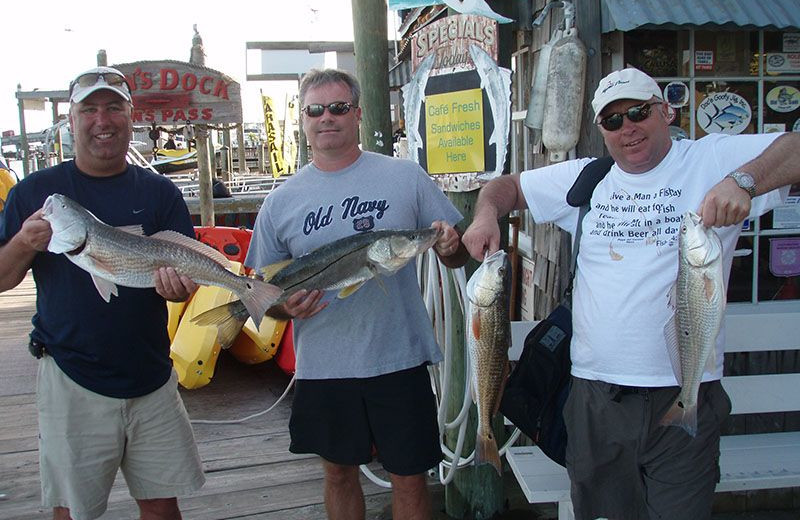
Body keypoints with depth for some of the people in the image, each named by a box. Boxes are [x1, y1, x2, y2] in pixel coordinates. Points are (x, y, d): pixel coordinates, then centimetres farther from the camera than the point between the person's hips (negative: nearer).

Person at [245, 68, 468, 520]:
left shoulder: (406, 177, -1)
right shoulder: (282, 201, 4)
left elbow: (459, 254, 4)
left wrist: (450, 246, -19)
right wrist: (286, 306, -13)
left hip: (399, 359, -1)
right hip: (323, 365, 2)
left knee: (409, 478, 8)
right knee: (339, 472, 18)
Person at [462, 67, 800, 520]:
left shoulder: (714, 160, -2)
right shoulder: (585, 179, 11)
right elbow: (509, 186, 20)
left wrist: (744, 180, -30)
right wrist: (487, 213, -1)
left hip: (684, 396, -3)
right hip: (596, 393, 4)